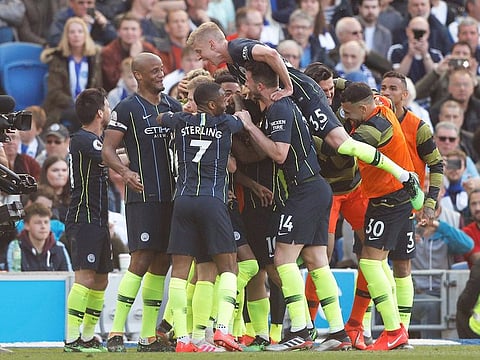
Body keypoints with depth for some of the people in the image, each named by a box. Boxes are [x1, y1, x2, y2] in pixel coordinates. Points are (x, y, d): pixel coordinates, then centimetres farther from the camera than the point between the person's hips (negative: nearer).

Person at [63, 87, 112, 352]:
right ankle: (72, 339, -19)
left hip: (98, 220, 10)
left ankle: (88, 337, 16)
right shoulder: (82, 140, -12)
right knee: (86, 276, -16)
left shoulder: (96, 139, 18)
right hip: (83, 219, -10)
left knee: (100, 279, 10)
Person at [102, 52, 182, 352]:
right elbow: (107, 150, -7)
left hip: (171, 195, 7)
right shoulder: (127, 109, -4)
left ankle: (148, 336, 11)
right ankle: (116, 332, -13)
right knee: (142, 259, -14)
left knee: (163, 262, 6)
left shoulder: (174, 106, 14)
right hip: (143, 195, -7)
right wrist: (125, 172, -25)